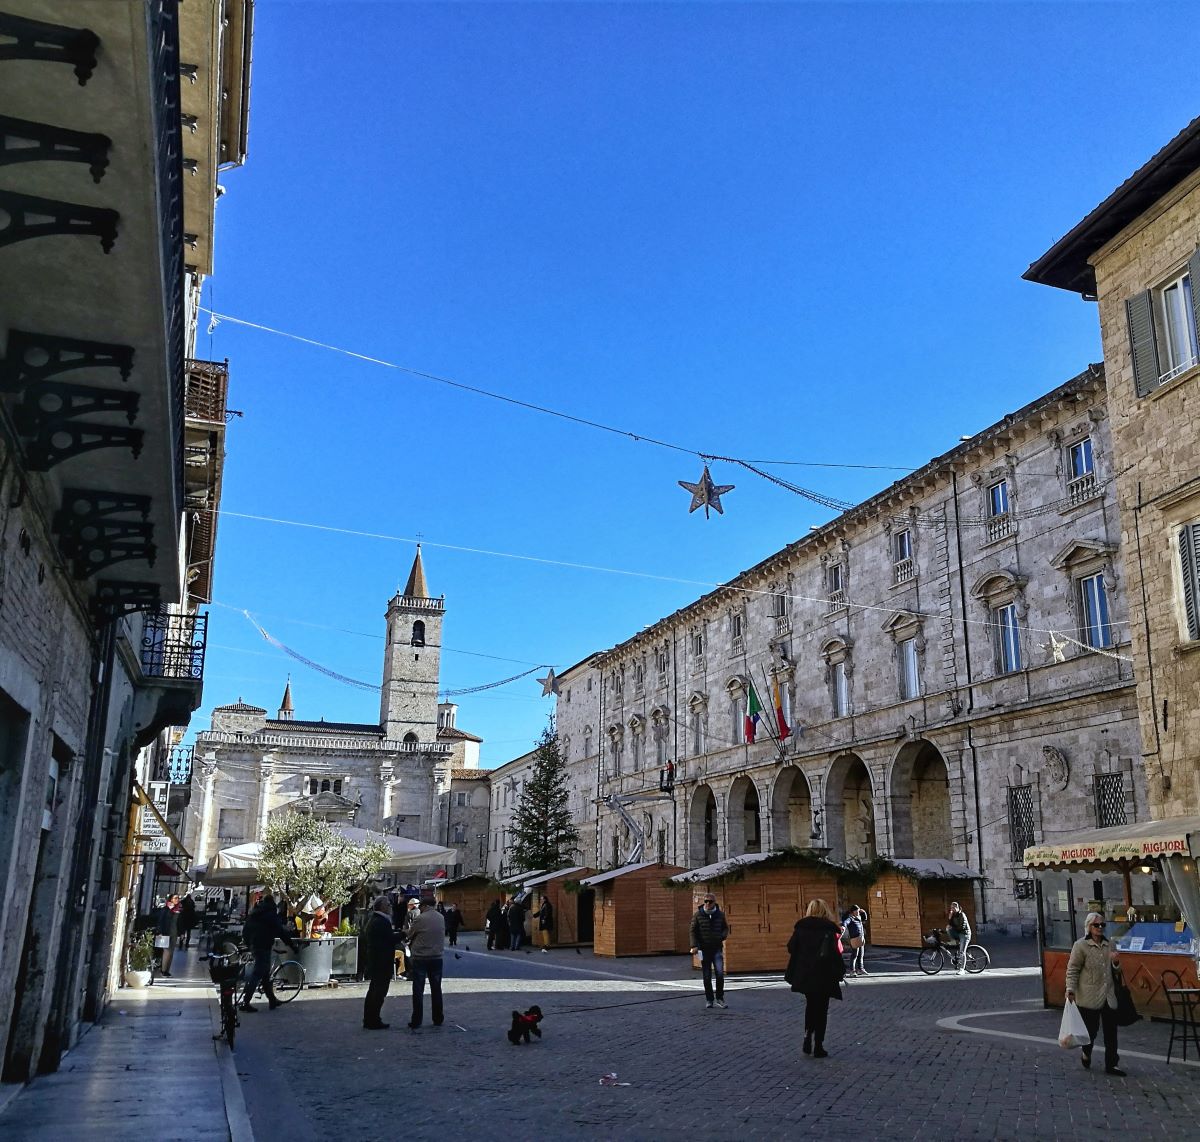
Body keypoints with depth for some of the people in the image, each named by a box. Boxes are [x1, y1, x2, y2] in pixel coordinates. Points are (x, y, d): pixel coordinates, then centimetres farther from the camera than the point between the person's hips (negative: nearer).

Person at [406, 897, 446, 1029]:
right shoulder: (441, 918, 2)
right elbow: (442, 935, 7)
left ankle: (416, 1021, 5)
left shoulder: (420, 919, -14)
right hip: (437, 957, 4)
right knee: (436, 989, 13)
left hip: (420, 958, -4)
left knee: (418, 991, 3)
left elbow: (409, 935, -3)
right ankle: (438, 1019, 17)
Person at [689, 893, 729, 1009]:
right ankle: (709, 999, 17)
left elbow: (725, 928, 17)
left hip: (717, 948, 1)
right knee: (707, 976, 4)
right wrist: (694, 945, -10)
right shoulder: (698, 915, -2)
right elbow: (693, 931, 0)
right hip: (704, 949, -1)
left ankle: (719, 998, 2)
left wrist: (723, 935, -4)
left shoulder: (720, 914, 4)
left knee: (720, 973, -12)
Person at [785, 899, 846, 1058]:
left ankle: (808, 1039, 15)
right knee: (821, 1010, 8)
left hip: (804, 975, 4)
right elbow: (833, 954, -16)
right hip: (823, 977, -3)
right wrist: (841, 971, -4)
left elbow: (791, 948, 3)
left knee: (810, 1006, 23)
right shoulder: (828, 930, -10)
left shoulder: (800, 927, 1)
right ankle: (818, 1047, 10)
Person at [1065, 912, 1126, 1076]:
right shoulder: (1080, 946, -8)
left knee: (1111, 1031, 5)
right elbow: (1072, 969, -9)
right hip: (1089, 997, -5)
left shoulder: (1108, 945, 11)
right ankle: (1086, 1053, 33)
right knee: (1091, 1029, 4)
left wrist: (1116, 961, 1)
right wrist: (1071, 990, -18)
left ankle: (1110, 1065, 14)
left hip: (1108, 996, 5)